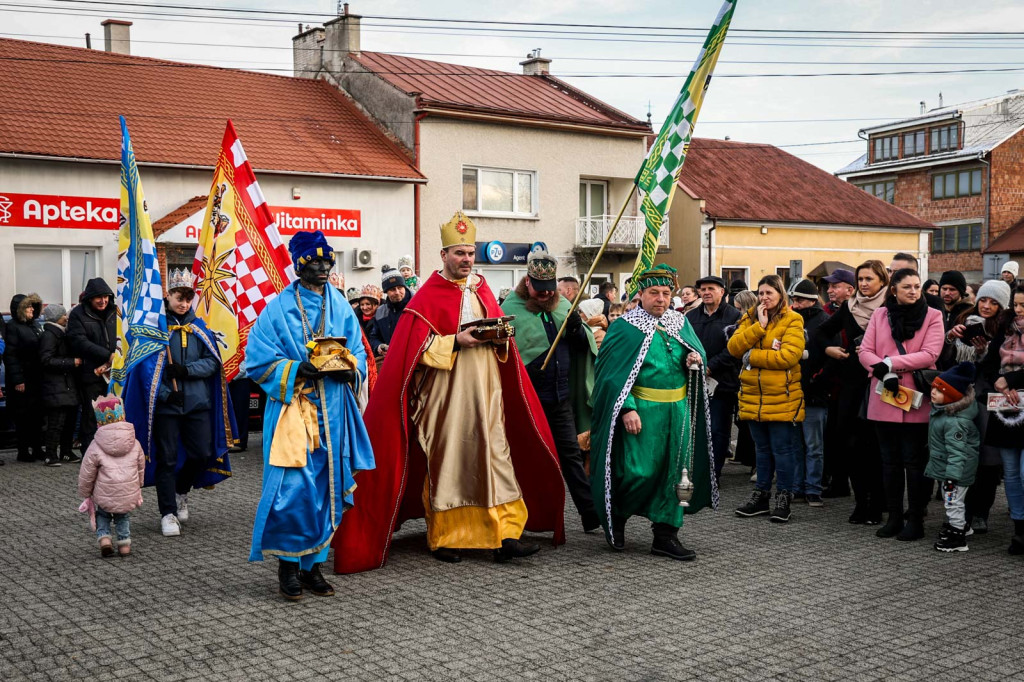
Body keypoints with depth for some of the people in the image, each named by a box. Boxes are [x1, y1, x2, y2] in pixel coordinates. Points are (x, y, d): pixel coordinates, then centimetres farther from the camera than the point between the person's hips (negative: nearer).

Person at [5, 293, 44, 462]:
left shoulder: (35, 324, 13)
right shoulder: (13, 327, -8)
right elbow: (10, 355, -12)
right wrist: (17, 380, -17)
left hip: (37, 378, 6)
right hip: (23, 379, -6)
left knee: (37, 414, 9)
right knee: (23, 416, -1)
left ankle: (37, 449, 16)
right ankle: (23, 451, 6)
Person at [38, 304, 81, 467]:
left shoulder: (60, 334, 21)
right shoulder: (48, 335, -9)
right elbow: (46, 360, -18)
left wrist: (76, 361, 13)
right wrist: (72, 362, -18)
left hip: (68, 386, 9)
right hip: (56, 389, -9)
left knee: (70, 420, 9)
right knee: (57, 422, -9)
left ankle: (66, 452, 18)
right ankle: (51, 456, -5)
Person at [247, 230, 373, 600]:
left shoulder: (342, 308, 12)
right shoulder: (277, 309, -1)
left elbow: (358, 354, 14)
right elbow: (258, 361, -4)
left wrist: (348, 367, -9)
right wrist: (297, 370, -18)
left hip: (333, 413, 4)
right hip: (291, 410, -4)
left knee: (326, 489, 6)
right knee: (292, 490, -9)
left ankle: (313, 564, 18)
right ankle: (288, 564, 7)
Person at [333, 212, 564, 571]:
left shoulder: (482, 291, 15)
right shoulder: (427, 296, -1)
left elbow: (503, 338, 19)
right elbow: (416, 347, -8)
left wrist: (499, 339, -3)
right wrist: (456, 342, -18)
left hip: (485, 393, 4)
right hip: (444, 395, -4)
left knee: (495, 456, -3)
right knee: (444, 460, 1)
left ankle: (506, 533, -3)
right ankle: (443, 537, 12)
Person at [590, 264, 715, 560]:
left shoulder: (681, 323, 11)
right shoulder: (625, 327, -5)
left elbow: (698, 354, 19)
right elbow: (613, 373, -10)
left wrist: (696, 360, -5)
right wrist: (626, 408, -20)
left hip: (678, 410, 6)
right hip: (641, 410, -5)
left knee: (673, 472, 7)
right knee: (638, 472, -8)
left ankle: (665, 535, 16)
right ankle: (616, 517, 20)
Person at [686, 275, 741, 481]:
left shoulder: (734, 316, -2)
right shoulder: (691, 316, 12)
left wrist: (709, 367, -14)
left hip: (721, 384, -4)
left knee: (718, 431, 2)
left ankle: (714, 473, 10)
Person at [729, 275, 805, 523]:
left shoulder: (792, 320, -6)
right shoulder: (749, 318, 10)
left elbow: (789, 356, -19)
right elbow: (734, 347, -4)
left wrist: (751, 356, -12)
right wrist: (758, 326, -14)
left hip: (782, 398, -5)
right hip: (753, 398, 5)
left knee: (783, 449, 2)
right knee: (762, 449, 16)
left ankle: (783, 499, 13)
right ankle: (761, 496, 25)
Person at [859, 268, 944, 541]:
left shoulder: (932, 316, -2)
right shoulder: (880, 315, 6)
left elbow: (929, 355, -13)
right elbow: (865, 351, 0)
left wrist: (889, 362, -17)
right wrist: (885, 373, -16)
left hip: (916, 401, -3)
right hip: (884, 399, 3)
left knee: (914, 461, 3)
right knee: (890, 461, 10)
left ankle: (915, 520, 12)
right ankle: (894, 517, 20)